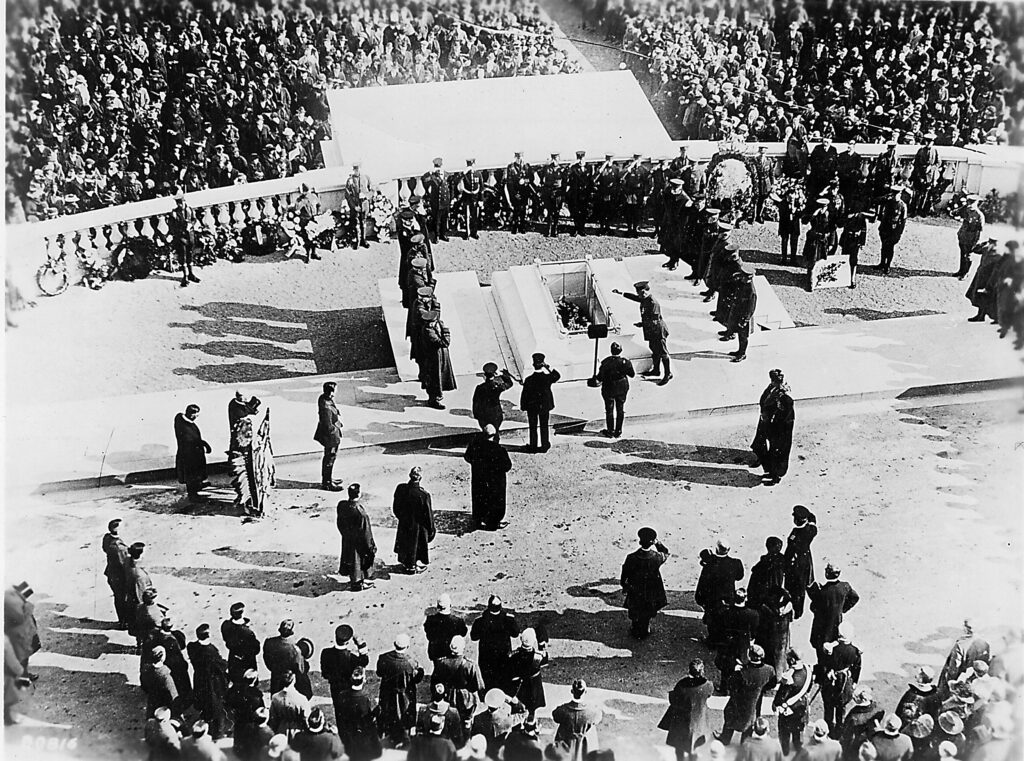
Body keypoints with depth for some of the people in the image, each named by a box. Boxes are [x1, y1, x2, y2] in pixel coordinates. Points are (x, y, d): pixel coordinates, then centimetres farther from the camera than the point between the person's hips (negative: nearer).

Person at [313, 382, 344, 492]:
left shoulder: (323, 398, -4)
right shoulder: (327, 408, -33)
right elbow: (329, 426, -27)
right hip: (330, 436, -10)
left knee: (329, 457, 24)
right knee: (330, 458, 6)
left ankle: (327, 479, 40)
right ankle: (326, 483, 21)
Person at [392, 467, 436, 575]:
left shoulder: (400, 489, -16)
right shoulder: (424, 494, -28)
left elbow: (395, 508, -1)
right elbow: (428, 514, -17)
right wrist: (431, 529, -4)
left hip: (404, 524, 4)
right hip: (418, 525, -4)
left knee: (405, 543, 25)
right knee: (416, 544, 18)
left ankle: (405, 563, 44)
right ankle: (413, 566, 35)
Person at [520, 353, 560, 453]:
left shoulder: (528, 380, -19)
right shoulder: (548, 377, -16)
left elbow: (524, 395, -13)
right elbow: (557, 375, 8)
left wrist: (523, 407, -1)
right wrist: (549, 368, 1)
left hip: (531, 407, -1)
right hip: (545, 406, 1)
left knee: (533, 427, 11)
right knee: (544, 426, 15)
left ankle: (533, 446, 17)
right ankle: (545, 445, 22)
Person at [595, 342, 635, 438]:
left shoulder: (606, 362, -20)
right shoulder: (625, 362, -14)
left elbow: (600, 376, -14)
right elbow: (633, 375, -2)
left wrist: (597, 381, 7)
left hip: (609, 389, -2)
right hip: (622, 389, 2)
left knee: (609, 410, 13)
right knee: (620, 410, 16)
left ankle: (610, 431, 20)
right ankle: (618, 431, 20)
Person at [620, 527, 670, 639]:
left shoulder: (631, 558, -29)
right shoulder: (657, 557, -28)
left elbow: (624, 574, -13)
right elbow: (666, 553, -2)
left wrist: (624, 586, 4)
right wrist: (657, 543, -5)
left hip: (635, 592, -1)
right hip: (651, 592, 1)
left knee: (635, 614, 24)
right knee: (647, 614, 25)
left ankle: (635, 631, 44)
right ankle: (645, 632, 43)